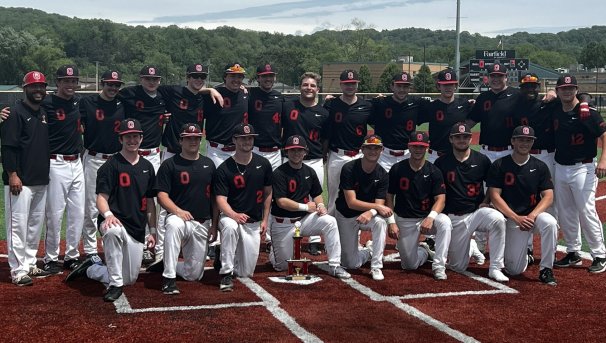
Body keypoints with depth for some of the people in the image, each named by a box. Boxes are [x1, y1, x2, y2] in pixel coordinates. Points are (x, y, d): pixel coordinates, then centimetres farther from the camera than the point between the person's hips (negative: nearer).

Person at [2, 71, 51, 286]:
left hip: (41, 181, 8)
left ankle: (30, 265, 23)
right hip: (20, 181, -8)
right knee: (18, 225, -6)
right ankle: (18, 271, -2)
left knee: (36, 224, 13)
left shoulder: (43, 114, 16)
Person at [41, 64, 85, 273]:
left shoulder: (79, 101, 9)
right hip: (56, 164, -6)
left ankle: (72, 256, 21)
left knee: (78, 213, 10)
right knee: (55, 214, -1)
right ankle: (51, 259, 11)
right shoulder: (47, 104, -9)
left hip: (76, 163, 6)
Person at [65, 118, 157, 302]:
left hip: (138, 231, 5)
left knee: (130, 279, 6)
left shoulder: (147, 167, 11)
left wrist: (152, 230, 10)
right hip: (115, 221, -5)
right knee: (113, 231, -43)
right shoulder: (111, 166, -5)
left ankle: (91, 267, 31)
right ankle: (115, 285, -27)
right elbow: (101, 198, -11)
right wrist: (108, 214, -32)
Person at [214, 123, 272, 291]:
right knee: (229, 227, -42)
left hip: (254, 223, 3)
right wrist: (234, 215, -34)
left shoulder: (263, 164, 1)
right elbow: (221, 199, -15)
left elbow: (268, 192, 10)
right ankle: (226, 273, -29)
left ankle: (230, 260, 38)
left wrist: (265, 220, 6)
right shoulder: (224, 169, -9)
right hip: (231, 216, -3)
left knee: (246, 272, 2)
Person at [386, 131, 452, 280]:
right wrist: (391, 222, -11)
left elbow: (440, 199, -11)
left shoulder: (434, 172, -4)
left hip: (427, 217, 0)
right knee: (410, 265, -3)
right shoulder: (397, 169, -4)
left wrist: (431, 217, -30)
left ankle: (439, 266, -26)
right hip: (404, 220, 0)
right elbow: (389, 197, 0)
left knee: (445, 222, -35)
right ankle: (424, 251, 33)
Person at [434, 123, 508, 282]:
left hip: (477, 211, 0)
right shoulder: (441, 163, -2)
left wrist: (486, 202, -3)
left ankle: (495, 268, -25)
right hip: (453, 217, 0)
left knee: (498, 219, -35)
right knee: (458, 267, 1)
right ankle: (471, 245, 37)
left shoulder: (482, 160, 2)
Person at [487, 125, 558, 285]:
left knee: (550, 223, -35)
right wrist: (517, 218, -19)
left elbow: (548, 196, -5)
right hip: (511, 218, -1)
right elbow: (494, 196, -10)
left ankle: (546, 270, -20)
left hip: (535, 214, 1)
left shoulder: (540, 167, 2)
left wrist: (532, 216, -22)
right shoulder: (499, 165, -3)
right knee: (514, 270, -7)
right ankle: (523, 252, 31)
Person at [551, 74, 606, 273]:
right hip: (560, 169, 7)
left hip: (583, 168, -7)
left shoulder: (587, 113, -10)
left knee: (586, 211, -9)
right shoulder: (555, 113, 8)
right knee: (565, 213, 11)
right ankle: (573, 253, 23)